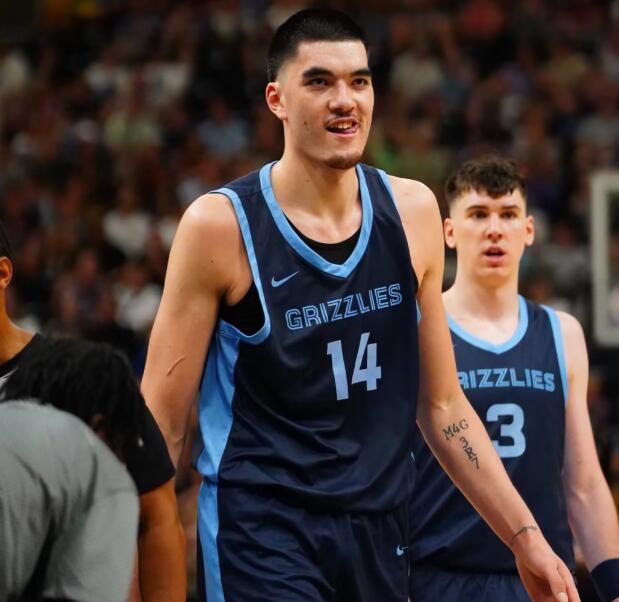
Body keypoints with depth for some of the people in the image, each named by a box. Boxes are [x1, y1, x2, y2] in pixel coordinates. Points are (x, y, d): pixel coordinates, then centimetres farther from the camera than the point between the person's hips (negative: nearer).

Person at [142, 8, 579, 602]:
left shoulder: (412, 211, 6)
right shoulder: (220, 225, -7)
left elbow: (441, 405, 14)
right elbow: (160, 422, -5)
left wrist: (524, 537, 10)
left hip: (379, 531, 5)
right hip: (262, 528, -5)